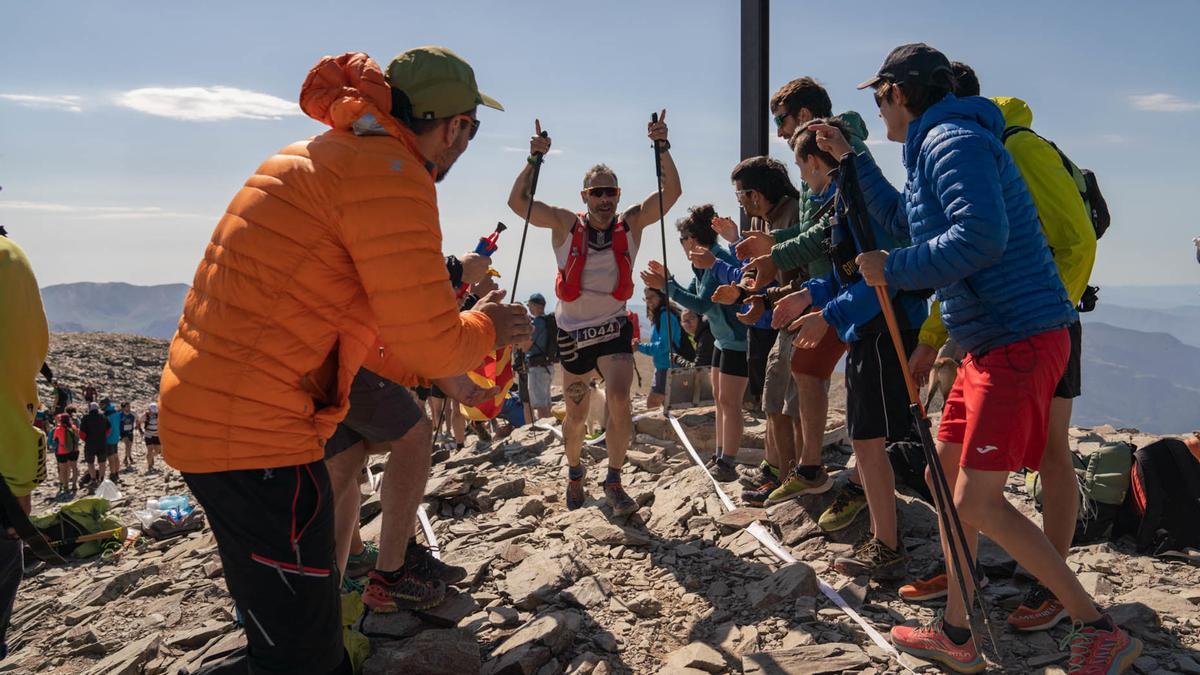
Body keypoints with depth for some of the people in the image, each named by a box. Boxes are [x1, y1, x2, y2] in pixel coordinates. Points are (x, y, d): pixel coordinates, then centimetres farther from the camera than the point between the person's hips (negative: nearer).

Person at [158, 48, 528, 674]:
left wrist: (433, 375, 22)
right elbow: (432, 343, -15)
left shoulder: (323, 154, 17)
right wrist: (485, 328, 6)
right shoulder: (389, 171, -16)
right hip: (255, 434, -11)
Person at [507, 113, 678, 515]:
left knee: (619, 399, -23)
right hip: (573, 332, 0)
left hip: (614, 328, 0)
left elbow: (671, 193, -11)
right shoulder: (566, 225, -5)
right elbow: (517, 202, -13)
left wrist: (662, 147, -20)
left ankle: (614, 483, -6)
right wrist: (535, 159, -22)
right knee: (576, 417, 11)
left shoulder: (631, 224, -3)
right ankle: (574, 472, 40)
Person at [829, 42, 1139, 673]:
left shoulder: (953, 140, -13)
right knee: (949, 473, 14)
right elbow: (901, 216, 35)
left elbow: (980, 236, -28)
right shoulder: (934, 146, 19)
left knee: (978, 503, -10)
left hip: (1020, 341, -11)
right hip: (988, 343, 11)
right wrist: (851, 157, 31)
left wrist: (893, 270, -17)